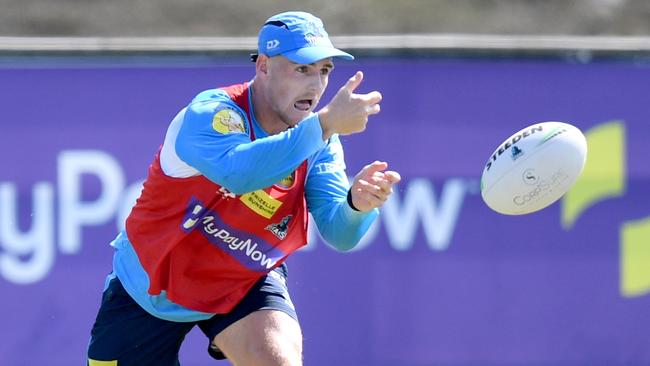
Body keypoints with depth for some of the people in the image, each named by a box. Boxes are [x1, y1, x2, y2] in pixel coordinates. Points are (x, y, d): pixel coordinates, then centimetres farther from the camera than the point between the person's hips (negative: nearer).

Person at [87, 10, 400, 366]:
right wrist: (325, 123, -55)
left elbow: (339, 232, -21)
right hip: (149, 288, -2)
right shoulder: (210, 112, -28)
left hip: (244, 286, 3)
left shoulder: (319, 142, -10)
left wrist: (359, 202, -45)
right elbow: (237, 170, -51)